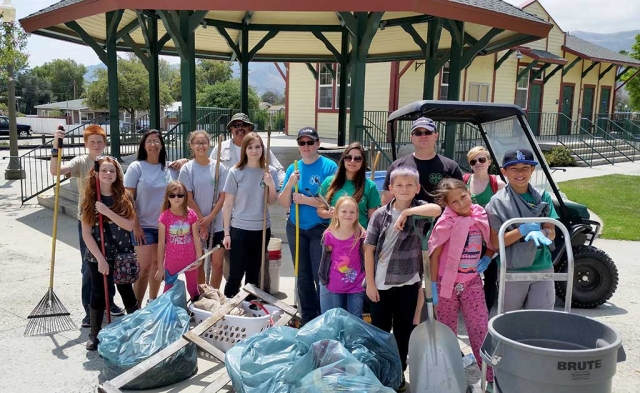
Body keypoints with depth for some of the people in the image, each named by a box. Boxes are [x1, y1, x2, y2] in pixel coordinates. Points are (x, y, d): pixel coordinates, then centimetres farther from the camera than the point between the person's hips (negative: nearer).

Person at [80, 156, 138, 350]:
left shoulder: (123, 198, -2)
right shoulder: (89, 200, -5)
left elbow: (130, 226, -13)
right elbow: (86, 234, -7)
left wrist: (108, 212, -23)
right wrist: (100, 259, -13)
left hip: (122, 255, 1)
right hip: (97, 256, 0)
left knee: (127, 292, 9)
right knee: (98, 294, 7)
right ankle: (94, 335, 22)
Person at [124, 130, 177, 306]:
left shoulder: (169, 168, 6)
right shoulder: (136, 167, -4)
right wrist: (135, 225, -12)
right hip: (144, 225, -4)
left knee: (158, 264, 12)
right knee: (145, 266, -7)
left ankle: (152, 301, 27)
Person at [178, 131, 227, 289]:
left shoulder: (219, 167, 0)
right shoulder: (187, 169, -3)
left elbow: (222, 196, -1)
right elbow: (188, 198, -4)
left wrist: (209, 218, -9)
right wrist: (202, 221, -8)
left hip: (216, 223, 1)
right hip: (195, 223, -1)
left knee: (217, 263, 1)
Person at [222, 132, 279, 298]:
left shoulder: (270, 172, 1)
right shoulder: (235, 172, -6)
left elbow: (271, 202, 6)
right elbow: (228, 204, -2)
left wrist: (271, 185, -13)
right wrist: (226, 232, -4)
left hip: (262, 229, 3)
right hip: (239, 229, -2)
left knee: (254, 274, 14)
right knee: (235, 274, 1)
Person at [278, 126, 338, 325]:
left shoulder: (329, 167, -9)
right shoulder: (293, 168, 6)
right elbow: (283, 203, 3)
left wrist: (305, 200, -17)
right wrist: (290, 184, -13)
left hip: (320, 229, -5)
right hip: (296, 228, 5)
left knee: (321, 275, -3)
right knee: (303, 276, 14)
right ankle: (307, 317, 28)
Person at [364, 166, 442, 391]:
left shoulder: (419, 208, -4)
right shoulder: (380, 214, -3)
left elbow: (437, 210, -29)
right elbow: (369, 250, -3)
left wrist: (407, 212, -26)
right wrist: (370, 283, -5)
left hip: (408, 283, 0)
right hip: (380, 283, 1)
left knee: (403, 332, 13)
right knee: (379, 330, 13)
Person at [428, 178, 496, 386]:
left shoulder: (481, 216, -3)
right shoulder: (446, 222, -14)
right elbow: (434, 254, -10)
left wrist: (487, 258, -2)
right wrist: (434, 285, -10)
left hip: (472, 283, 3)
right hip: (447, 283, -2)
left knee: (481, 330, 1)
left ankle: (492, 375, 13)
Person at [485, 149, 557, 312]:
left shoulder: (543, 197, 4)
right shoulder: (498, 202, -6)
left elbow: (551, 232, 2)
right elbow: (495, 242, -9)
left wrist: (539, 233, -21)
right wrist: (523, 230, -23)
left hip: (543, 269, 2)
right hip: (511, 271, -2)